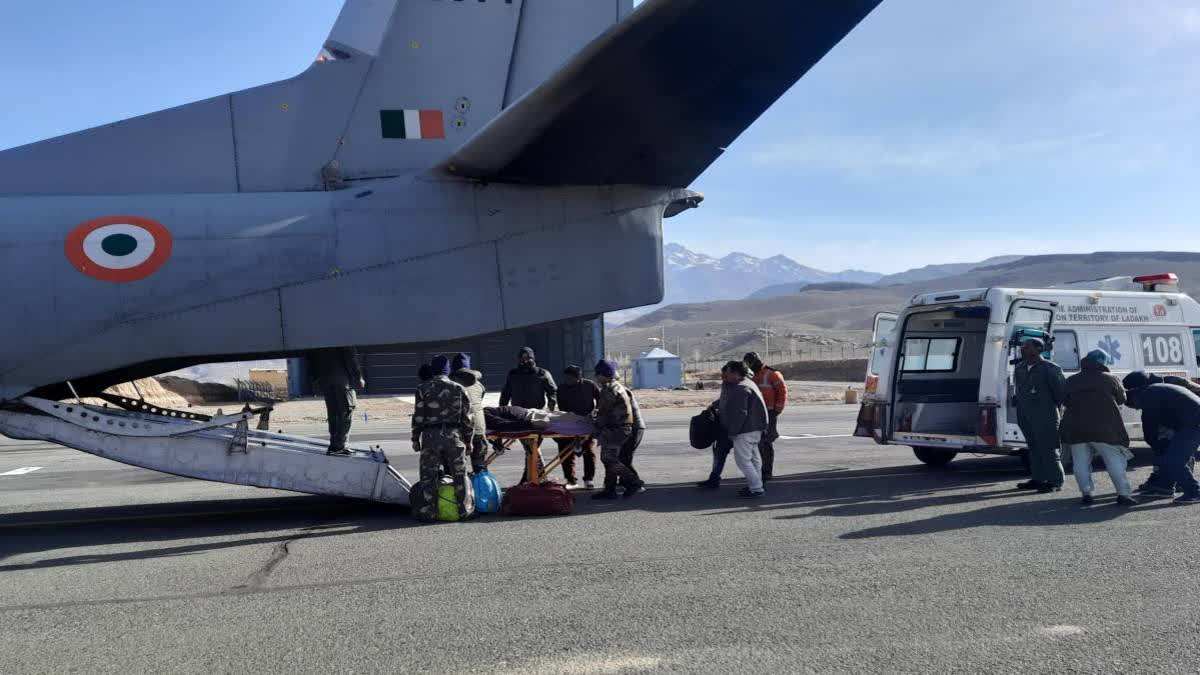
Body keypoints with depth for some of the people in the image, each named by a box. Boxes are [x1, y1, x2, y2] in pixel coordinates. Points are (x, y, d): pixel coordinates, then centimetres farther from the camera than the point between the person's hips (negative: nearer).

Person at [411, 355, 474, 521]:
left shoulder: (423, 388, 0)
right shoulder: (458, 389, 6)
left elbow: (418, 416, -2)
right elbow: (466, 417, 7)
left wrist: (415, 438, 7)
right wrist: (468, 439, 15)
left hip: (430, 435, -2)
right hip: (454, 435, 2)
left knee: (429, 474, 4)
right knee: (459, 474, 9)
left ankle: (428, 510, 3)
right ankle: (463, 510, 11)